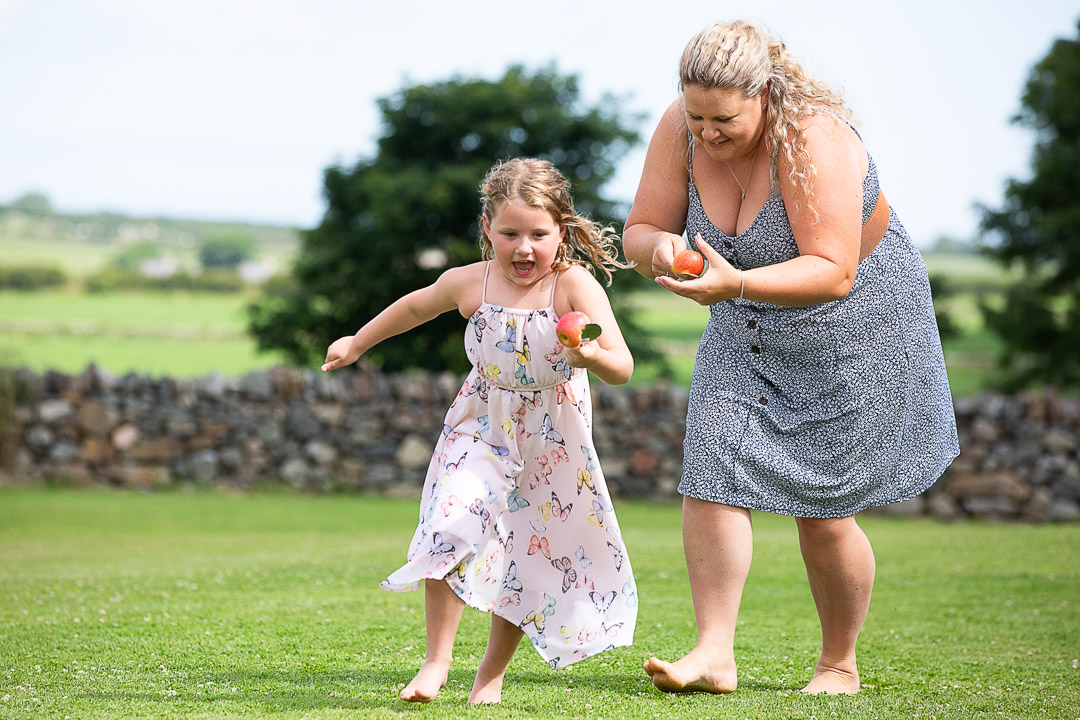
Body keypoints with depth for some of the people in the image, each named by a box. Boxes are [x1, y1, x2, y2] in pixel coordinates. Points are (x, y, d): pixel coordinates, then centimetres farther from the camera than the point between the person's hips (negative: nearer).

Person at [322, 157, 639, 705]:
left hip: (553, 441, -1)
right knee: (451, 531, -19)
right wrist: (357, 343, 25)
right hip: (482, 428, 1)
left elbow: (623, 368, -26)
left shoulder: (575, 286, -19)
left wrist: (592, 357, -49)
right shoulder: (469, 284, -9)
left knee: (525, 561, 6)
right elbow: (415, 307, 14)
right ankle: (436, 659, -5)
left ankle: (491, 673, 25)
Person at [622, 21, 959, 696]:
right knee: (711, 479, -12)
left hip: (853, 327, -5)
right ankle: (715, 654, -8)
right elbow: (639, 230, -8)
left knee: (825, 512, -2)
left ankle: (840, 665, 18)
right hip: (748, 336, 5)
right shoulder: (682, 130, -13)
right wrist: (659, 247, -32)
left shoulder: (812, 139, -31)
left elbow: (833, 272, -36)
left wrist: (737, 284, -50)